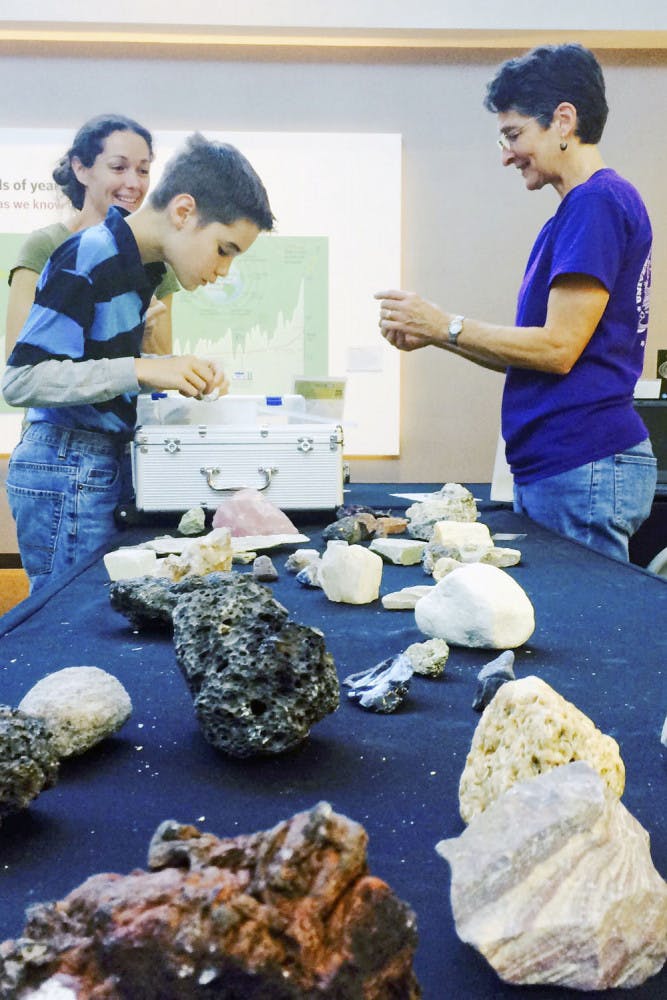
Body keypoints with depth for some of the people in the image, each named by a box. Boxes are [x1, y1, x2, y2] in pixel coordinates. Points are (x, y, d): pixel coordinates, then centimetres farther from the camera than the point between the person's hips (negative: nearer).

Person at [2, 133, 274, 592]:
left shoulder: (140, 264, 10)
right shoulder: (88, 260, -16)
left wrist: (184, 371, 2)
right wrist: (141, 369, -25)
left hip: (107, 464, 8)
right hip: (67, 471, -8)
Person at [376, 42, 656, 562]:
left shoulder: (597, 201, -11)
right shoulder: (582, 207, 20)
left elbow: (558, 349, -17)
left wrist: (445, 324, -8)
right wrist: (432, 335, 11)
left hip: (583, 467, -10)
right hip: (556, 466, 10)